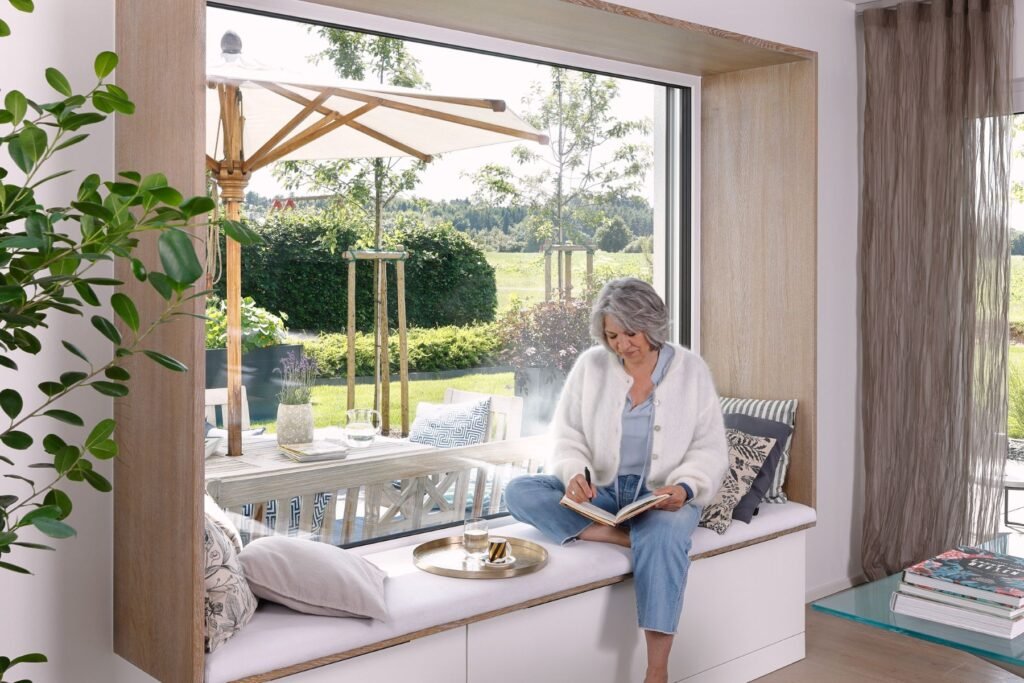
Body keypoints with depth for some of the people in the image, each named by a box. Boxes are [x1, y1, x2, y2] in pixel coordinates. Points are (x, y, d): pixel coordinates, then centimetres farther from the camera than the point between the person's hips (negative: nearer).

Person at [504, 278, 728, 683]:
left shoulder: (691, 370, -3)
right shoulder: (591, 366, 0)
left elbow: (711, 450, -2)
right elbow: (567, 436, 1)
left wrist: (684, 488, -22)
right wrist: (574, 473, -21)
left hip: (663, 496, -3)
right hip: (600, 492, 3)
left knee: (662, 537, -38)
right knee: (519, 492, -22)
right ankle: (626, 538, -30)